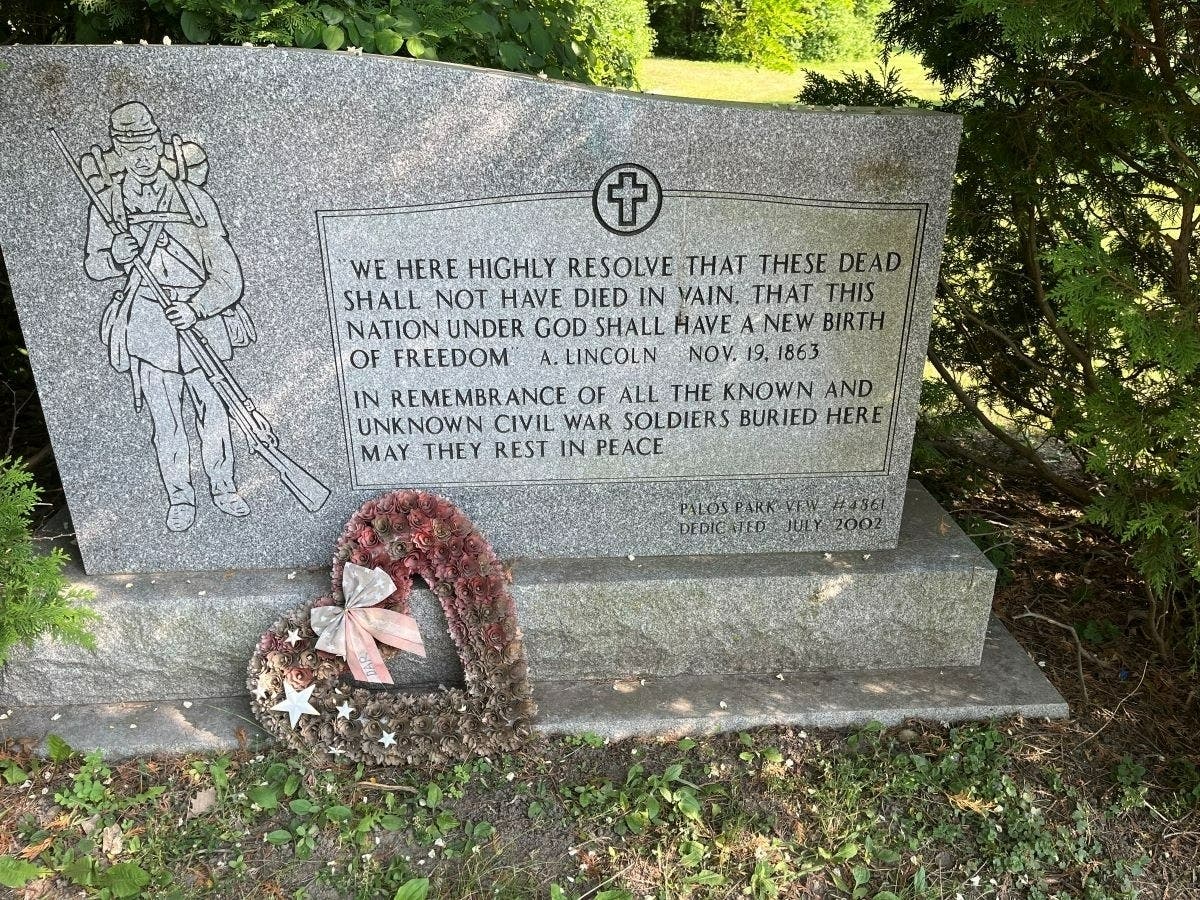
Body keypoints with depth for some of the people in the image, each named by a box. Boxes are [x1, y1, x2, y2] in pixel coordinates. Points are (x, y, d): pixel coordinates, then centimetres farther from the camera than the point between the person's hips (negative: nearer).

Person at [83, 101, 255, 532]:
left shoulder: (195, 198, 0)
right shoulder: (107, 203, 4)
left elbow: (227, 274, -4)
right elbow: (93, 266, 14)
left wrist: (196, 308, -20)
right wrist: (115, 256, -10)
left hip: (201, 318, 0)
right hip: (147, 323, 1)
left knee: (213, 410, 6)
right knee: (165, 418, 5)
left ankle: (223, 487, 24)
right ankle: (180, 497, 20)